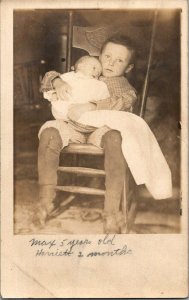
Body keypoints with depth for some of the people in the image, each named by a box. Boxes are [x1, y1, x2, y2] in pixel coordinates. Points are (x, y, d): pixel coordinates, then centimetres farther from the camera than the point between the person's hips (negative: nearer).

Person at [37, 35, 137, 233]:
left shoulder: (126, 89, 16)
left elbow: (120, 104, -9)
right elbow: (49, 76, 21)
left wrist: (91, 108, -24)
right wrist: (59, 83, -5)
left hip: (102, 129, -2)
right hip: (73, 128, 3)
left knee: (114, 137, -38)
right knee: (49, 131, -30)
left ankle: (111, 212, -39)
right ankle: (46, 200, -26)